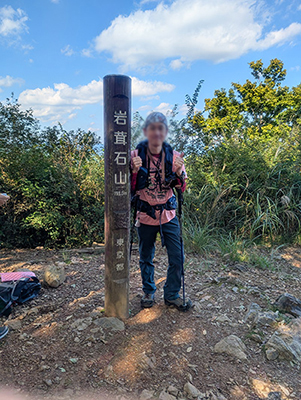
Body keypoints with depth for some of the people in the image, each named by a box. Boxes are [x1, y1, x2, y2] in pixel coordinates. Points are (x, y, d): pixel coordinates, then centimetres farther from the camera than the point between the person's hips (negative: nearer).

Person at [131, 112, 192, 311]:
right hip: (145, 216, -1)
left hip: (168, 215, 1)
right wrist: (134, 171, -25)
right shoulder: (136, 155, -9)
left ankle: (172, 294, 27)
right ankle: (149, 292, 37)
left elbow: (182, 188, 0)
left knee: (177, 257, 4)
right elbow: (130, 188, -7)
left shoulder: (174, 155, -5)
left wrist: (179, 172, -20)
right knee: (146, 258, 13)